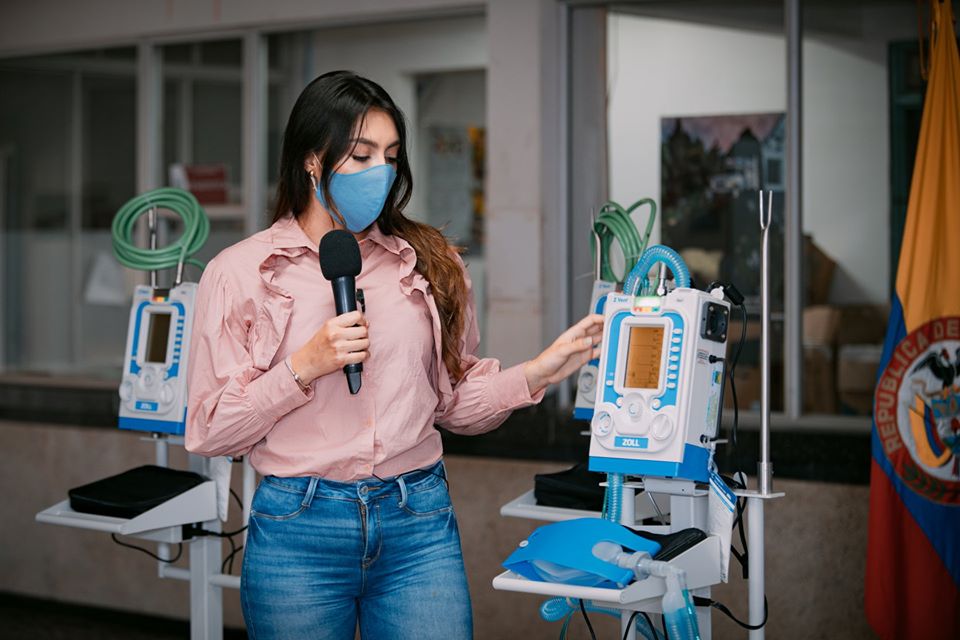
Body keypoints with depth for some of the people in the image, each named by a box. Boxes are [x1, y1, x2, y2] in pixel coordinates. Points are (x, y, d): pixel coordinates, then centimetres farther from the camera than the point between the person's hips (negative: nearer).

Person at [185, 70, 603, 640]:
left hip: (419, 526, 2)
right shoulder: (241, 272, 1)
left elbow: (452, 400, 12)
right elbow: (209, 432, -3)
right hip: (298, 528, -1)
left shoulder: (428, 261, 9)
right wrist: (306, 366, -14)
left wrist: (539, 372, -3)